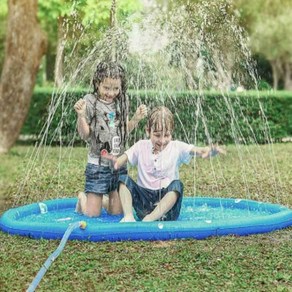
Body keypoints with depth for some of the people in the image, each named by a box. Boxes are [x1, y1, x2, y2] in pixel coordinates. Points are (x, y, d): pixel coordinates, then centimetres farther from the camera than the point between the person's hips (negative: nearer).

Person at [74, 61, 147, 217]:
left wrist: (136, 119, -2)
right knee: (92, 214, 0)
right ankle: (83, 198, 32)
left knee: (117, 212, 8)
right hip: (98, 164, -4)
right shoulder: (90, 101, -8)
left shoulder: (122, 102, 6)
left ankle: (104, 200, 38)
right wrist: (81, 116, -24)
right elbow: (85, 135, -7)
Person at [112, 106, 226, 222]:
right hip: (144, 198, 1)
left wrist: (212, 150, -38)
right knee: (124, 179, -16)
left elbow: (199, 151, -15)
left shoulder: (177, 147, -1)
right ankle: (128, 216, -30)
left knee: (177, 185, -31)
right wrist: (115, 162, -30)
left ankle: (150, 219, -38)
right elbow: (124, 158, -5)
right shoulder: (141, 146, 4)